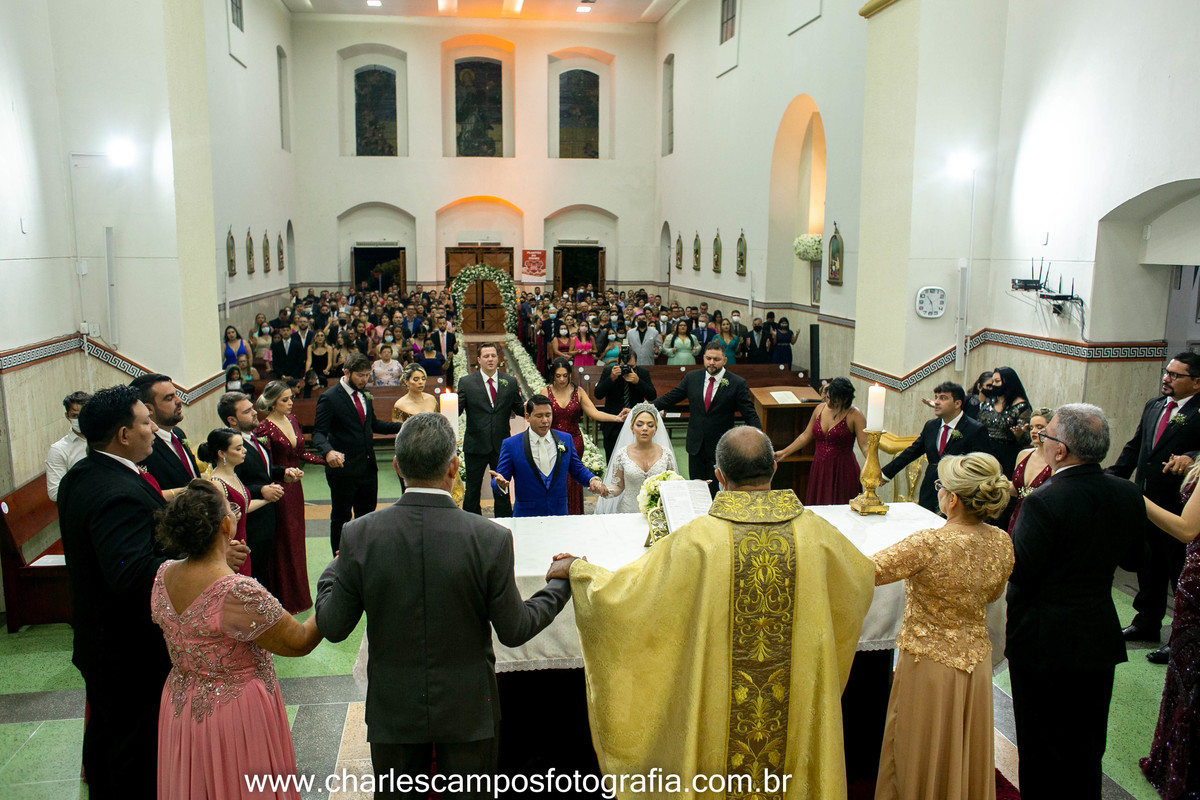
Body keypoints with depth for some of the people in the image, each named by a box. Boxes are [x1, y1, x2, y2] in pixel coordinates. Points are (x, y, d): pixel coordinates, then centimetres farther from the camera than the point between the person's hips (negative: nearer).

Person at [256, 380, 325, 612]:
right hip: (279, 491, -7)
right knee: (282, 545, 2)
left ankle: (298, 595, 27)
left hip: (294, 488, 7)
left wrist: (327, 460, 5)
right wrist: (286, 472, -35)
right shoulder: (264, 428, -15)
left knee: (296, 542, 15)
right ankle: (285, 600, 13)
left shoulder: (292, 419, 7)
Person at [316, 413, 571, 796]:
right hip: (468, 708, -1)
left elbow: (332, 627, -6)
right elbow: (514, 631, -10)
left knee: (396, 792, 21)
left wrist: (331, 573, 14)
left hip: (393, 709, 1)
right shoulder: (491, 538, -20)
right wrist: (561, 586, 6)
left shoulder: (359, 535, -16)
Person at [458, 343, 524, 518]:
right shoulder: (466, 382, 0)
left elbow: (518, 409, 6)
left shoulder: (510, 382, 6)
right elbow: (457, 409, -5)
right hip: (476, 445, -1)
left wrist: (527, 407, -16)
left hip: (502, 445, 2)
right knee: (472, 490, 9)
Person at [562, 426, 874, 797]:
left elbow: (623, 590, -12)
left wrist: (576, 569, 7)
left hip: (719, 707, -2)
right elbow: (864, 576, 11)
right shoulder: (815, 532, -10)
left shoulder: (699, 538, -19)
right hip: (797, 707, 2)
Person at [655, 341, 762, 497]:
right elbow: (669, 398, 6)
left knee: (717, 492, -1)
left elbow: (750, 415, -9)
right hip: (696, 445, 3)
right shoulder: (692, 377, 2)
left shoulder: (737, 384, -7)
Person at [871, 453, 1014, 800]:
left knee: (923, 759, 15)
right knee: (967, 756, 24)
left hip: (928, 664, -5)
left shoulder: (929, 544, -29)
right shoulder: (1002, 543, -9)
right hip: (976, 662, 6)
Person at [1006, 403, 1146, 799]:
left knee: (1042, 747, 11)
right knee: (1087, 746, 22)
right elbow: (1133, 558, 7)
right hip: (1101, 638, 6)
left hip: (1044, 644, -6)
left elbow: (1019, 572, -21)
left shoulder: (1044, 502, -25)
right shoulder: (1128, 495, -5)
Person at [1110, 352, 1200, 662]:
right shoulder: (1153, 406, 11)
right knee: (1148, 566, 19)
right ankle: (1147, 624, 35)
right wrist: (1112, 477, 8)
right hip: (1146, 501, 7)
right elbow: (1134, 447, 15)